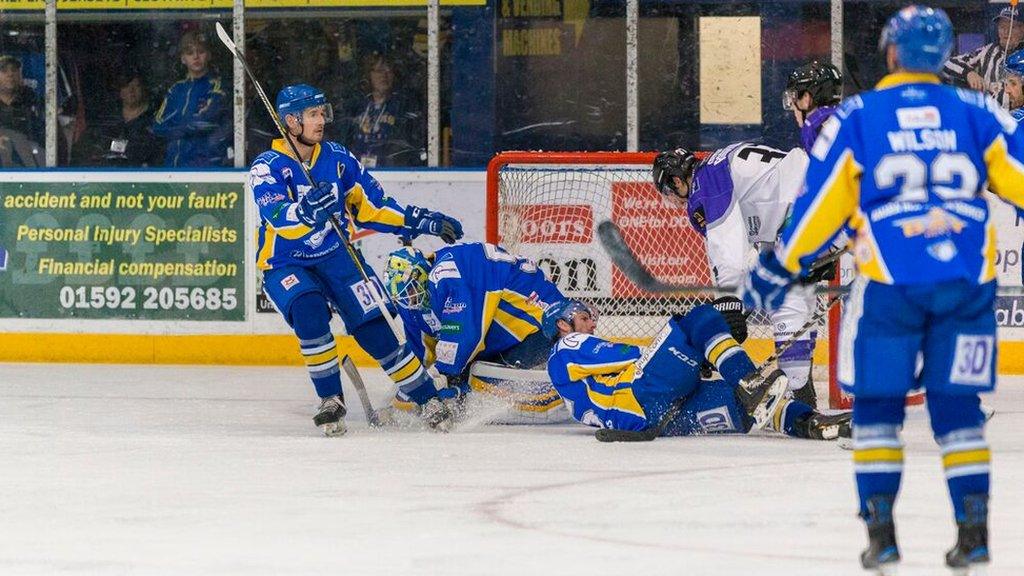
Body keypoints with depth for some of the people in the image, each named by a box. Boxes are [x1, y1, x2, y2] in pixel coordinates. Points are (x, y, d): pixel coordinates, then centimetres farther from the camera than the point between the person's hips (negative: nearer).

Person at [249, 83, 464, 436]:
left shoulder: (338, 158, 2)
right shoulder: (267, 168, -13)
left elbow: (370, 204, 10)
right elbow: (277, 217, -30)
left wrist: (420, 222, 1)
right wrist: (307, 210, -50)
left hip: (336, 256, 3)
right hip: (285, 265, -3)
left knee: (373, 326, -8)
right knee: (309, 312, -31)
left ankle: (428, 400, 3)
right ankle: (330, 400, -17)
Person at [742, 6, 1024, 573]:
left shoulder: (855, 118, 3)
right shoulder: (977, 113, 7)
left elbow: (819, 202, 3)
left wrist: (778, 268, 13)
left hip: (889, 284, -2)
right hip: (968, 280, 2)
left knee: (877, 403, 10)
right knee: (957, 405, 11)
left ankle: (880, 530, 3)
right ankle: (974, 529, 5)